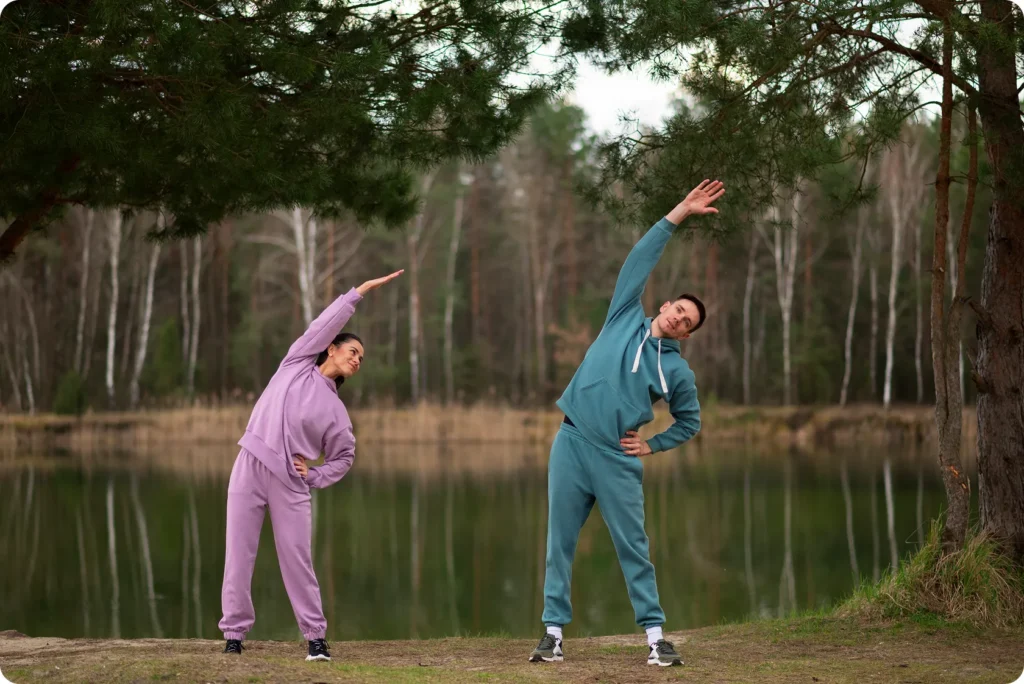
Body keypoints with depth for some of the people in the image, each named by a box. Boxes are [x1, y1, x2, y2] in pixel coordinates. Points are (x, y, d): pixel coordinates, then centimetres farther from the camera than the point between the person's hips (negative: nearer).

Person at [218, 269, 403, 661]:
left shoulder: (335, 410, 13)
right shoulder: (297, 363, 10)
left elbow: (344, 456, 20)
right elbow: (327, 323, 5)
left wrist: (314, 478, 4)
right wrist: (361, 291, 6)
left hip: (291, 483, 1)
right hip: (250, 467, -1)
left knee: (297, 560, -3)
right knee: (239, 554, -2)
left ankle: (316, 637, 4)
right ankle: (234, 634, 4)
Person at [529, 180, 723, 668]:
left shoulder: (676, 369, 5)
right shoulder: (625, 317, 7)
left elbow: (689, 422, 17)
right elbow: (641, 260, 4)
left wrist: (652, 446, 3)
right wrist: (679, 215, -1)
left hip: (618, 459, -1)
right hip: (571, 444, 1)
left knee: (633, 549, 1)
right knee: (560, 542, 2)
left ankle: (655, 635, 6)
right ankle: (554, 631, 8)